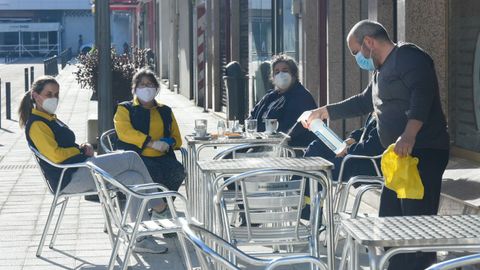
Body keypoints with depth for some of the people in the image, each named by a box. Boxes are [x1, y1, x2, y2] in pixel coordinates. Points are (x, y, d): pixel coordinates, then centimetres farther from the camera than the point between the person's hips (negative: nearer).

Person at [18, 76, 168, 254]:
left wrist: (83, 147, 3)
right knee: (131, 158, -13)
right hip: (70, 178, -10)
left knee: (134, 179, -2)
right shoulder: (36, 124, -9)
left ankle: (141, 239, -1)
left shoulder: (50, 119, 23)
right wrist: (81, 150, -5)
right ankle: (156, 202, 4)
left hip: (79, 174, 10)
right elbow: (56, 155, -20)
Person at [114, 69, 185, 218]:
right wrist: (152, 143, -17)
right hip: (136, 156, -4)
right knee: (153, 172, -38)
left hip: (162, 157, 4)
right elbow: (125, 132, -6)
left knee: (178, 171, -30)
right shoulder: (125, 109, 14)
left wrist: (168, 143, -3)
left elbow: (177, 139, 24)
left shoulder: (165, 111, 26)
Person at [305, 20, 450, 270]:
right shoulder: (381, 70, 22)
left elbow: (422, 95, -26)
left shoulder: (408, 57, -11)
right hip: (401, 154, 11)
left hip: (424, 152, -11)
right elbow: (364, 102, 35)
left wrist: (409, 135, -39)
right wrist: (326, 112, 31)